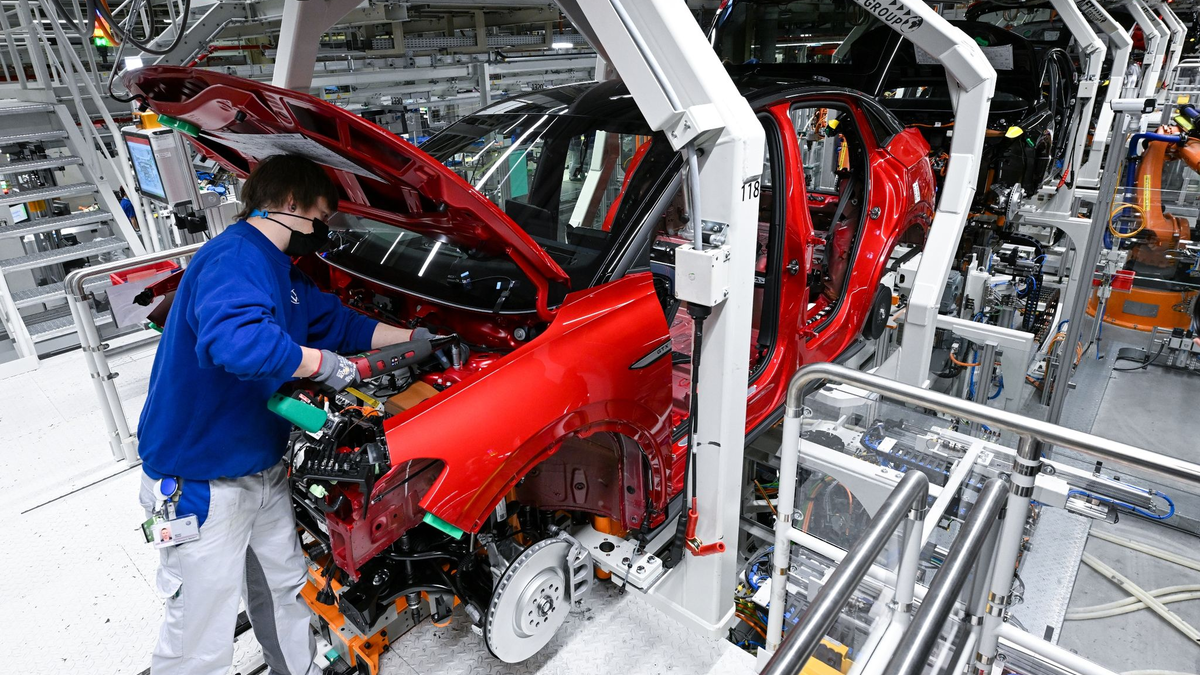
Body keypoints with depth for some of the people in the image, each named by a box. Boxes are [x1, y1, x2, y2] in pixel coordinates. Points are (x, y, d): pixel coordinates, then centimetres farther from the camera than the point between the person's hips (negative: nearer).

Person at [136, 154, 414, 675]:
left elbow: (342, 324, 20)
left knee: (284, 590, 24)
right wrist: (324, 364, -29)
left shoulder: (281, 272, 11)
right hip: (201, 483, -10)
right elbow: (235, 340, -43)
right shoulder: (233, 257, -23)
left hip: (263, 471, 10)